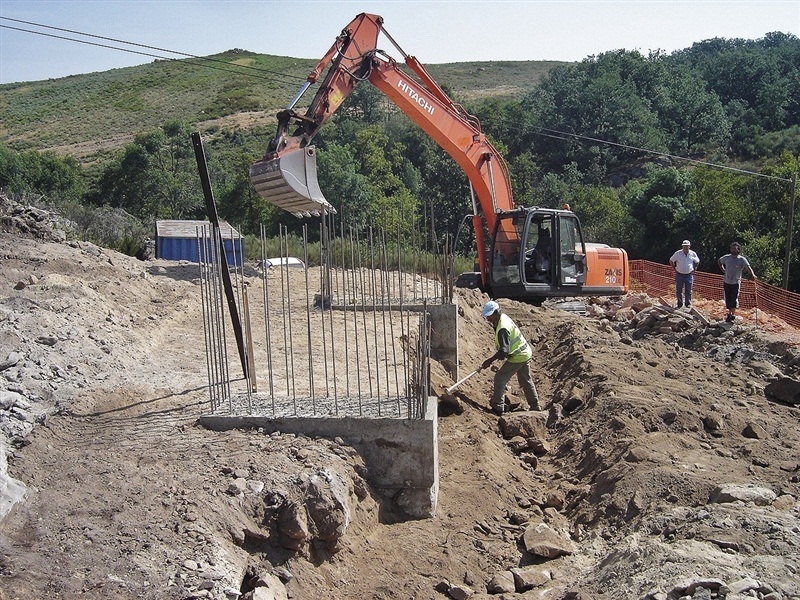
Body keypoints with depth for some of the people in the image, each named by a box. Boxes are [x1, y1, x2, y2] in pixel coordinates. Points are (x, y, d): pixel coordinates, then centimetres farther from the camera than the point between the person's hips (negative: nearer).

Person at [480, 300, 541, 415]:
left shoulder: (502, 329, -29)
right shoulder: (503, 316, 0)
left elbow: (504, 351, -32)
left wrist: (490, 360, -30)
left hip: (518, 357, -10)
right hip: (526, 353, 10)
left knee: (500, 378, -4)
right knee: (526, 381, 22)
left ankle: (498, 408, 0)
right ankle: (535, 407, 33)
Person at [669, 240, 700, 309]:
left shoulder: (693, 254, 1)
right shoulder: (678, 253, -3)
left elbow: (697, 262, 19)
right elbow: (671, 260, 9)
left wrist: (694, 269, 9)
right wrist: (675, 269, 4)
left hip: (689, 275, 0)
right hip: (679, 274, 0)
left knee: (688, 291, 4)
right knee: (679, 290, 3)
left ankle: (688, 304, 14)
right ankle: (679, 304, 13)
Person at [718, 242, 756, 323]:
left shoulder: (742, 259, -7)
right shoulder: (726, 257, 3)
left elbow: (748, 267, -20)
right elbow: (719, 261, 23)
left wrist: (753, 275, -39)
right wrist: (723, 270, 10)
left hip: (736, 282, -3)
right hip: (727, 282, 3)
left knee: (734, 299, -6)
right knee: (728, 299, 8)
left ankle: (733, 315, 0)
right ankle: (729, 314, 23)